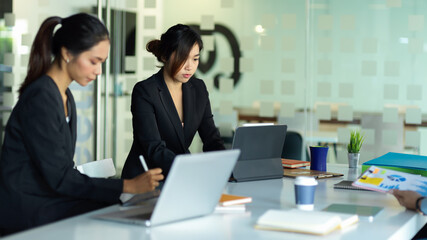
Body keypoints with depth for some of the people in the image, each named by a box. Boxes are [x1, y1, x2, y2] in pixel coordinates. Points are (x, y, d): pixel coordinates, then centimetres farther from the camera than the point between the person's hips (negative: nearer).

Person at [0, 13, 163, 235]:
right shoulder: (40, 99, -17)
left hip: (51, 199, 8)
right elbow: (60, 177, -19)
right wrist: (128, 186, -22)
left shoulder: (64, 96, 13)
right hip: (27, 212, -8)